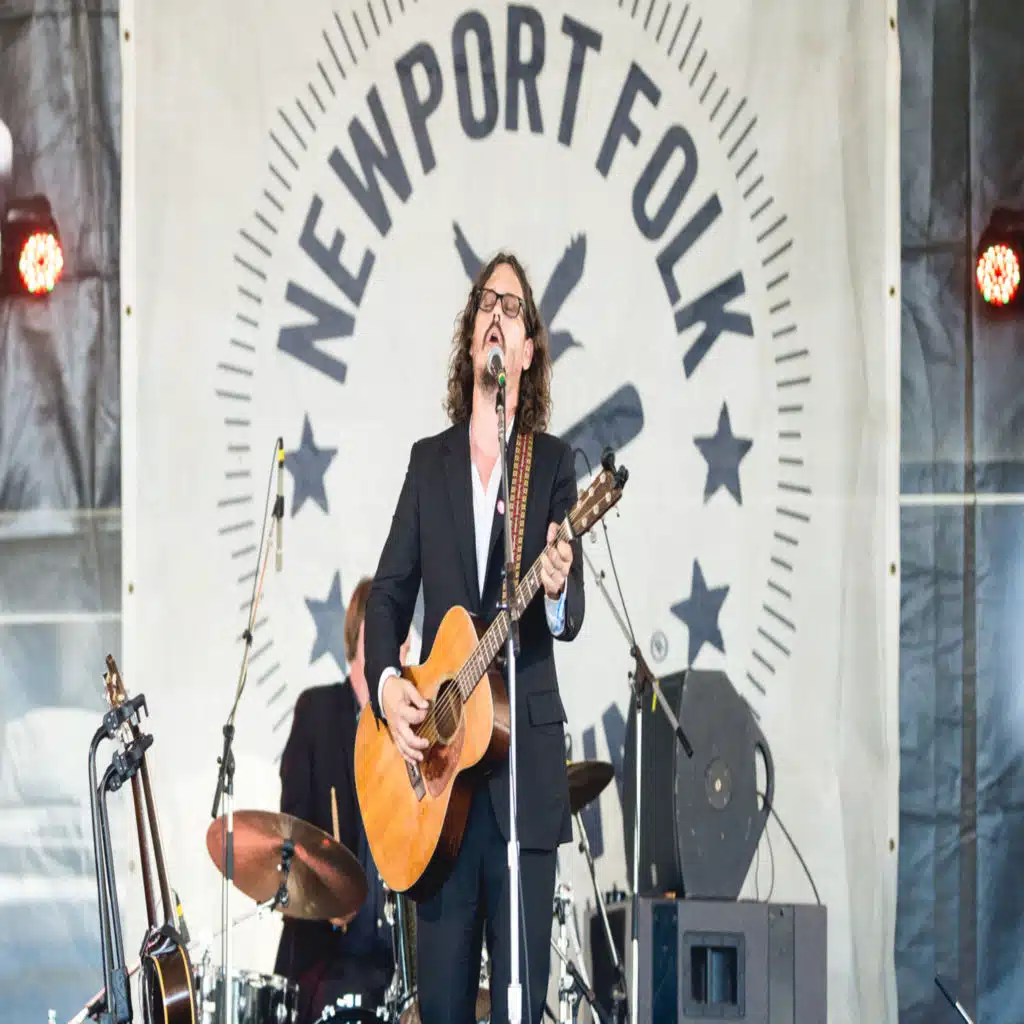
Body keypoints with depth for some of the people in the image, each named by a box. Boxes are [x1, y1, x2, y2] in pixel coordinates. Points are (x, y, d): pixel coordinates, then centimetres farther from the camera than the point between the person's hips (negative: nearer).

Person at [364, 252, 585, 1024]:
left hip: (523, 763, -2)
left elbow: (571, 617, -5)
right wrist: (386, 683, -8)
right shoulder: (428, 460, 12)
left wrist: (558, 595, -28)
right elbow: (389, 593, 10)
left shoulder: (554, 462, 3)